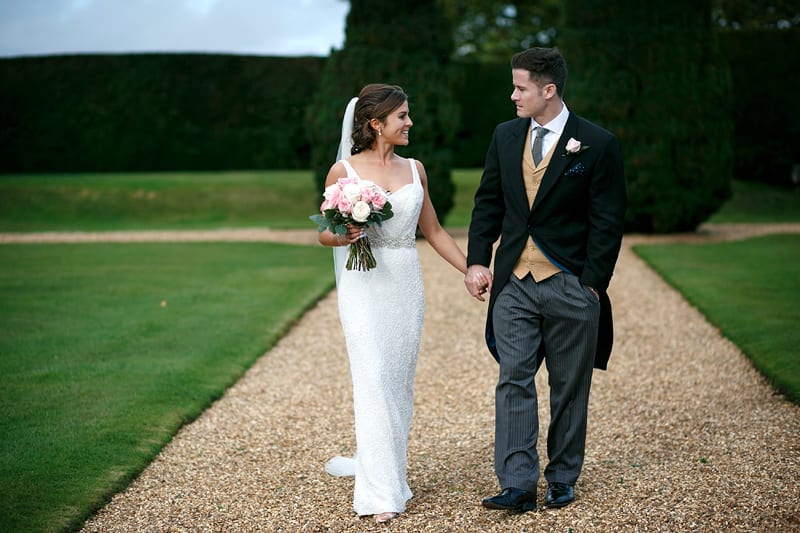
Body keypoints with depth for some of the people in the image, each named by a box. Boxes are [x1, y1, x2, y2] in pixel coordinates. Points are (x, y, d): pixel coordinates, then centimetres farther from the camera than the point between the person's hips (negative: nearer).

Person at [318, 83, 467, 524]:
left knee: (400, 383, 7)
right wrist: (343, 236, -18)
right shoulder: (344, 171, -2)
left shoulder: (414, 170, 10)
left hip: (406, 285, 5)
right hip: (364, 285, -4)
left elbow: (433, 231, 16)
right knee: (373, 383, -9)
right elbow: (324, 233, 4)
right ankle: (380, 491, -6)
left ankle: (387, 470, 21)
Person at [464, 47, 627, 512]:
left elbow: (608, 222, -6)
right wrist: (477, 261, 1)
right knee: (514, 381, -3)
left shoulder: (597, 144, -7)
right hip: (514, 282, 3)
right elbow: (488, 204, 12)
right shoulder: (505, 136, 7)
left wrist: (592, 283, -10)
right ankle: (518, 486, -1)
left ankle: (563, 479, 22)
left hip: (570, 285, -3)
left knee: (569, 388, 8)